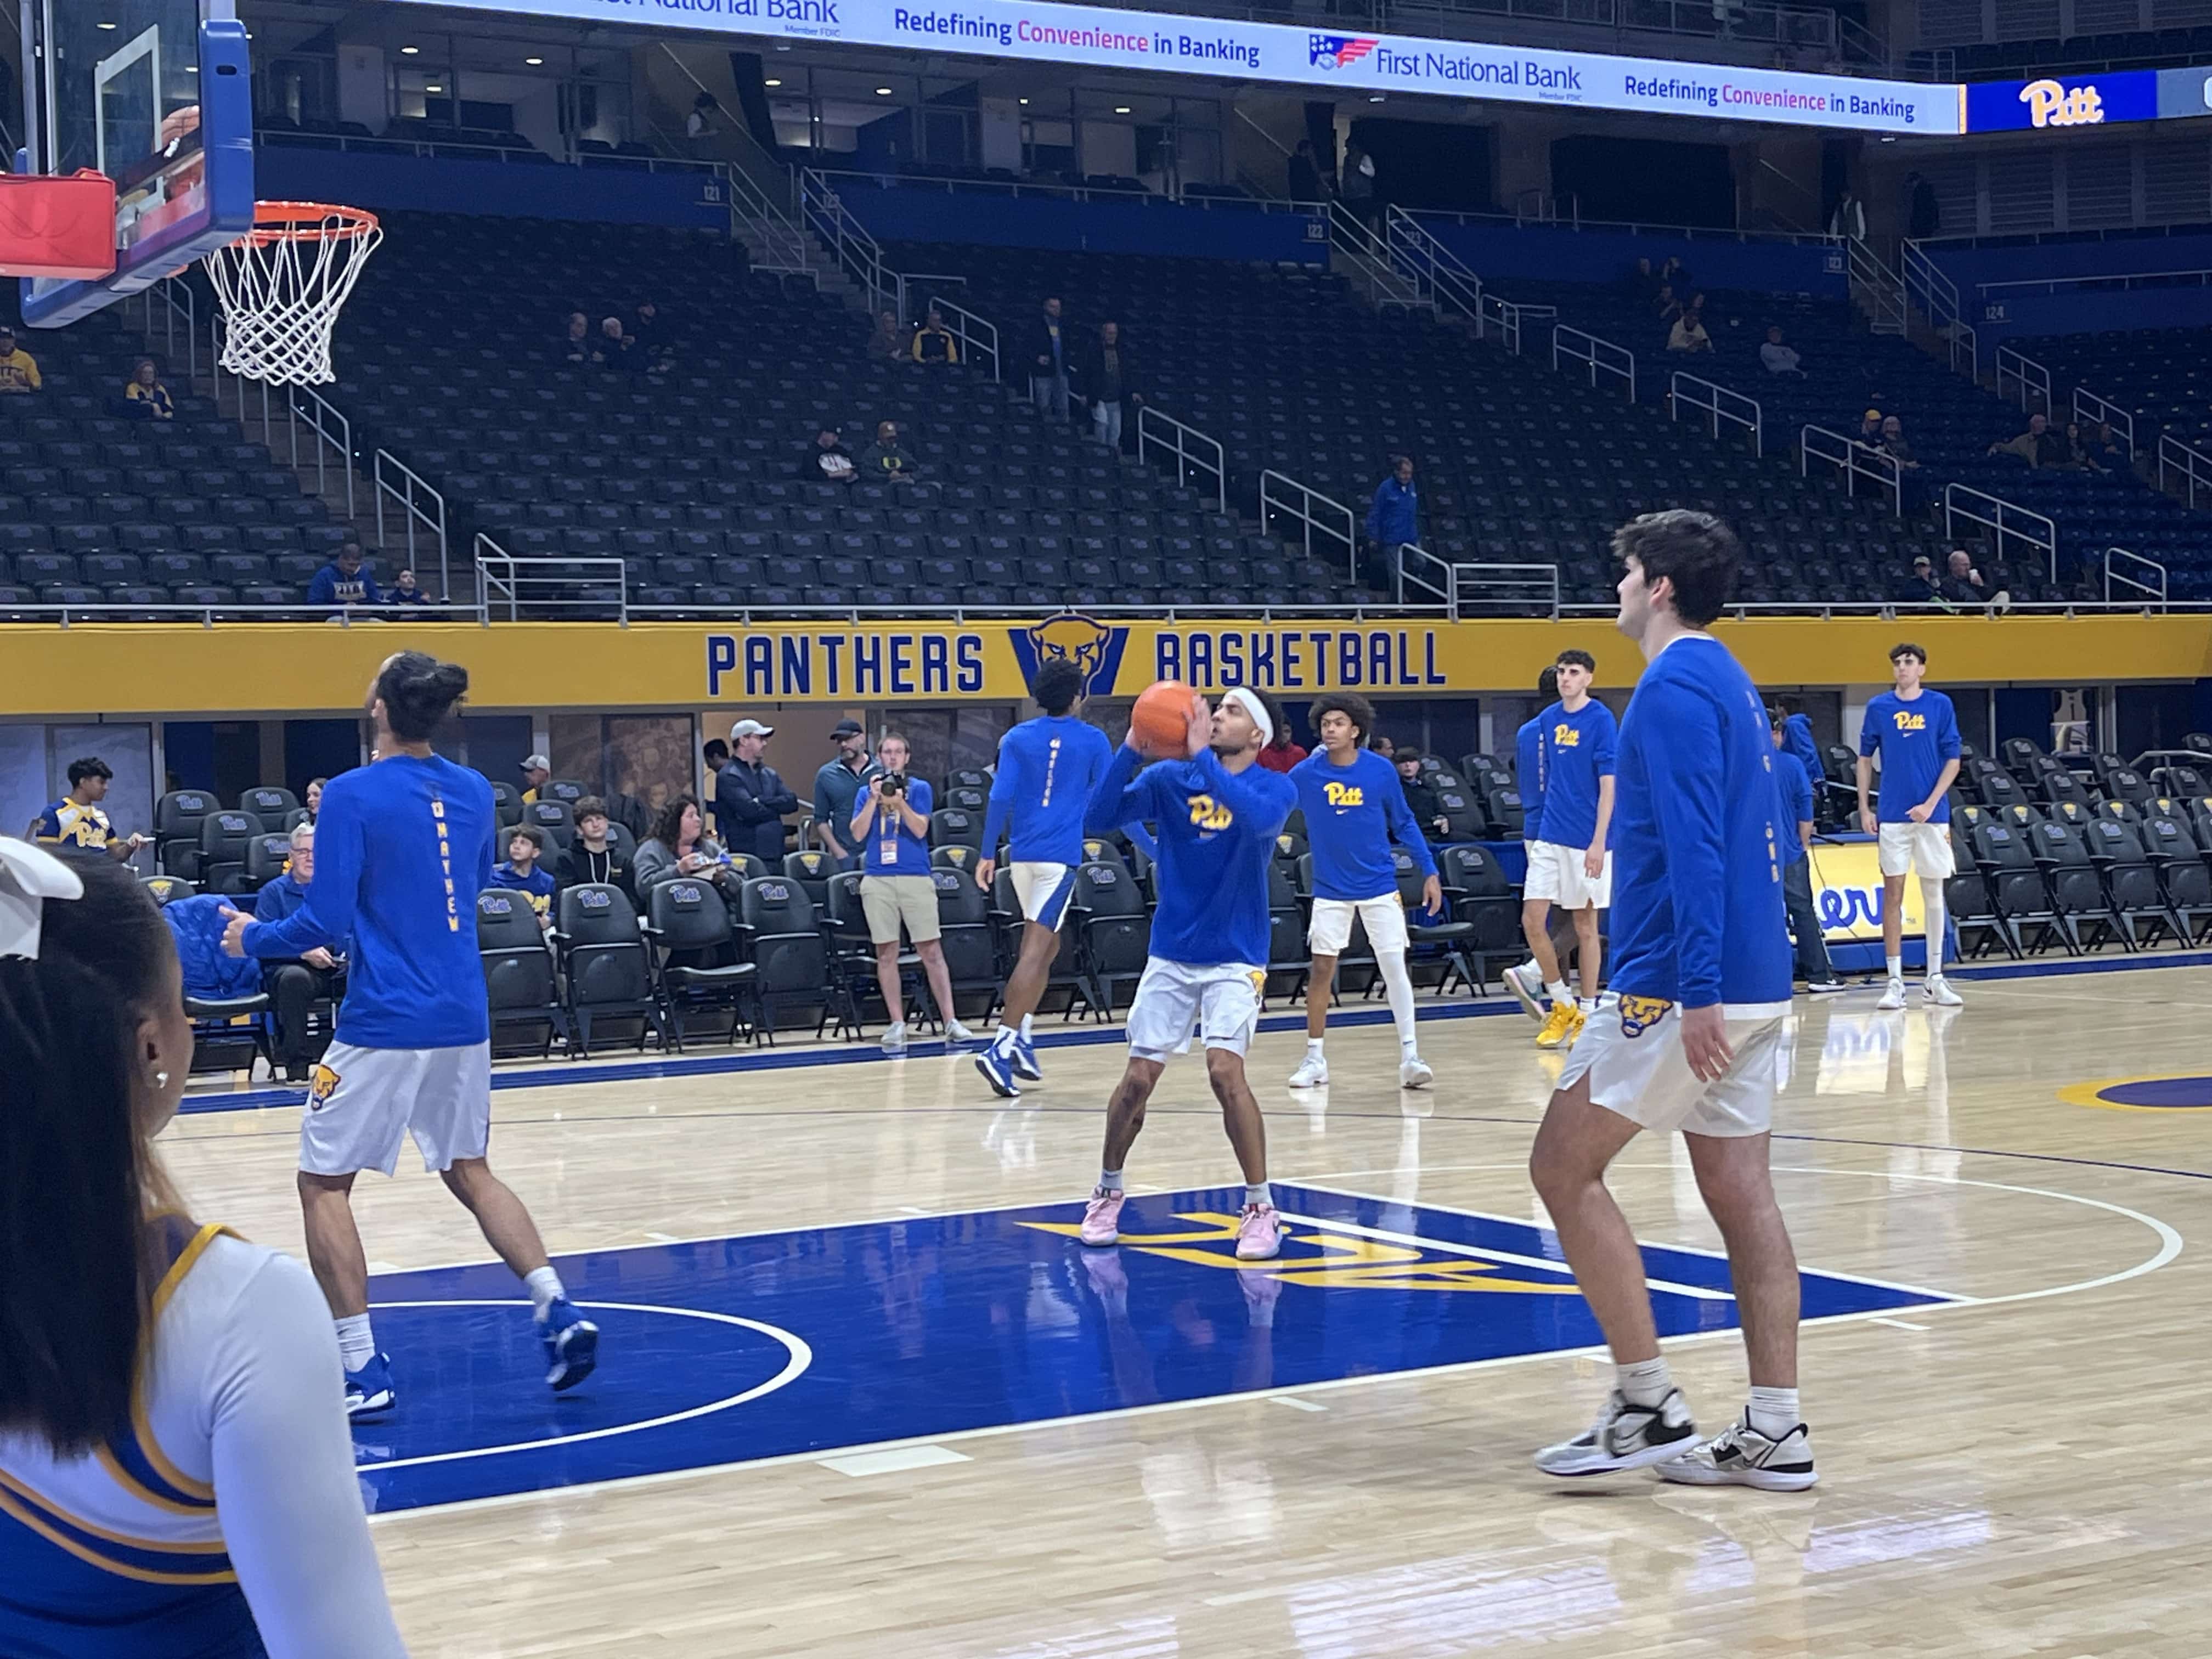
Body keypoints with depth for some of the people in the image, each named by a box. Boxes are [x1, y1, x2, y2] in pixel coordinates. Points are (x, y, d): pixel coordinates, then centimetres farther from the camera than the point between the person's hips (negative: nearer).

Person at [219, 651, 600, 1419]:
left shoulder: (352, 796, -11)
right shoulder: (474, 791, 7)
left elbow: (326, 918, -13)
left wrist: (253, 939, 5)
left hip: (384, 1023, -6)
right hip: (464, 1018, 6)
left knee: (324, 1182, 6)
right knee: (471, 1172, 19)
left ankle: (363, 1370, 0)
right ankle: (559, 1313, 4)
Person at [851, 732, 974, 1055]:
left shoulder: (919, 788, 7)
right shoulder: (866, 792, 13)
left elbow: (920, 829, -4)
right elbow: (858, 834, 2)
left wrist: (899, 802, -17)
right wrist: (874, 799, -7)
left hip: (916, 878, -2)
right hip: (878, 880, 2)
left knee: (931, 952, -4)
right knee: (886, 953, 2)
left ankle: (951, 1022, -4)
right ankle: (896, 1025, 7)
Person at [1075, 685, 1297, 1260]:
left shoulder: (1275, 788, -8)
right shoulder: (1168, 777, -1)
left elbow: (1261, 818, -32)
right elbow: (1097, 819, -10)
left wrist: (1202, 758, -31)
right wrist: (1132, 749, -21)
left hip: (1235, 959, -3)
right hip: (1170, 956, 3)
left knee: (1225, 1071, -20)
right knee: (1138, 1079, 3)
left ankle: (1261, 1208, -9)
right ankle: (1108, 1192, 26)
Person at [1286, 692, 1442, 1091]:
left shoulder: (1380, 770, -5)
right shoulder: (1306, 773, -6)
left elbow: (1404, 823, 3)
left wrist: (1429, 871, 2)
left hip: (1378, 886, 0)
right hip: (1330, 890, 1)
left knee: (1395, 966, -4)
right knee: (1322, 969, 3)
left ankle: (1410, 1057, 2)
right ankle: (1314, 1059, 14)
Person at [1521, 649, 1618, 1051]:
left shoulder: (1601, 720, -9)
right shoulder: (1549, 719, 8)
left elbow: (1609, 786, -12)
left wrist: (1599, 842, -18)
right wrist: (1552, 820, 15)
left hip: (1586, 841, -5)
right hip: (1549, 837, 5)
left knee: (1585, 925, 4)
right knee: (1532, 919, -2)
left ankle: (1587, 1014, 15)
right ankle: (1563, 1005, 14)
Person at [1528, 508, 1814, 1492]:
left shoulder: (1675, 686, -12)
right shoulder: (1728, 681, 17)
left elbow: (1694, 848, -22)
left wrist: (1696, 992, -26)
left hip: (1684, 984, -10)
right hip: (1752, 982, 10)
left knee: (1564, 1165, -2)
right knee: (1739, 1191, 8)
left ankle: (1648, 1404, -1)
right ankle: (1775, 1433, 8)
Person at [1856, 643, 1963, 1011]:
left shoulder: (1940, 705, 1)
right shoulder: (1878, 707, 4)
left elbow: (1953, 760, 0)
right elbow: (1865, 759, 10)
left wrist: (1930, 804, -10)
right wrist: (1864, 807, 2)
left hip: (1932, 814, 0)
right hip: (1892, 815, 0)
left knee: (1934, 893, 6)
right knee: (1893, 894, 0)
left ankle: (1935, 978, 14)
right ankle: (1895, 982, 3)